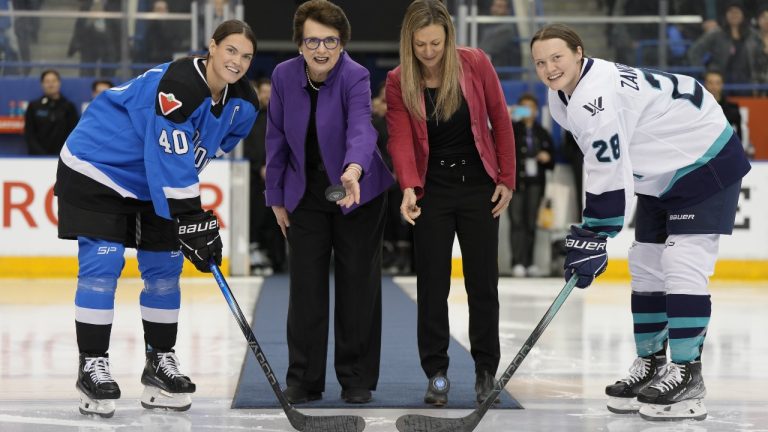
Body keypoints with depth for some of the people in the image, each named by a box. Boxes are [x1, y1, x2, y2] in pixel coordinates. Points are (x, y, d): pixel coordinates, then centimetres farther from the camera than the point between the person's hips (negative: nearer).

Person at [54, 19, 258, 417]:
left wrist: (199, 220, 4)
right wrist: (191, 222, -32)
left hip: (151, 183, 8)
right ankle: (92, 366, -6)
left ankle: (159, 362, 17)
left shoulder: (241, 103, -5)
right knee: (102, 262, -12)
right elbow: (171, 164, -33)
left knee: (165, 266, 6)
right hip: (97, 169, -8)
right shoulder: (178, 87, -32)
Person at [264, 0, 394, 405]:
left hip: (358, 192, -3)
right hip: (306, 195, 3)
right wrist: (276, 197, 3)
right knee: (306, 287, 3)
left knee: (358, 287, 4)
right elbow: (277, 138, 0)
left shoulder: (355, 77, -21)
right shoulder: (284, 75, -10)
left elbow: (361, 128, -39)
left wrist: (354, 170, -59)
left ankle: (357, 379, 15)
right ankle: (304, 379, 11)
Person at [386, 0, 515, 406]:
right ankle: (436, 373, 8)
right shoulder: (398, 82, -10)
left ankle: (486, 370, 17)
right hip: (432, 189, 0)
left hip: (478, 185, 0)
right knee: (432, 284, 0)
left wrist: (506, 179, -3)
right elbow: (400, 138, -17)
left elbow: (500, 121, -3)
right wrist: (409, 188, -33)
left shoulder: (476, 64, -10)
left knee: (483, 281, 5)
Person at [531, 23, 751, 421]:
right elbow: (603, 165, 15)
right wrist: (590, 231, 12)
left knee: (682, 266, -17)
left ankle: (686, 375, -14)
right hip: (662, 173, 10)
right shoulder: (562, 98, 2)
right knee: (646, 267, 9)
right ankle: (650, 365, 19)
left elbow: (609, 178, -30)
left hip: (706, 163, -10)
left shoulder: (596, 98, -30)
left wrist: (590, 241, -25)